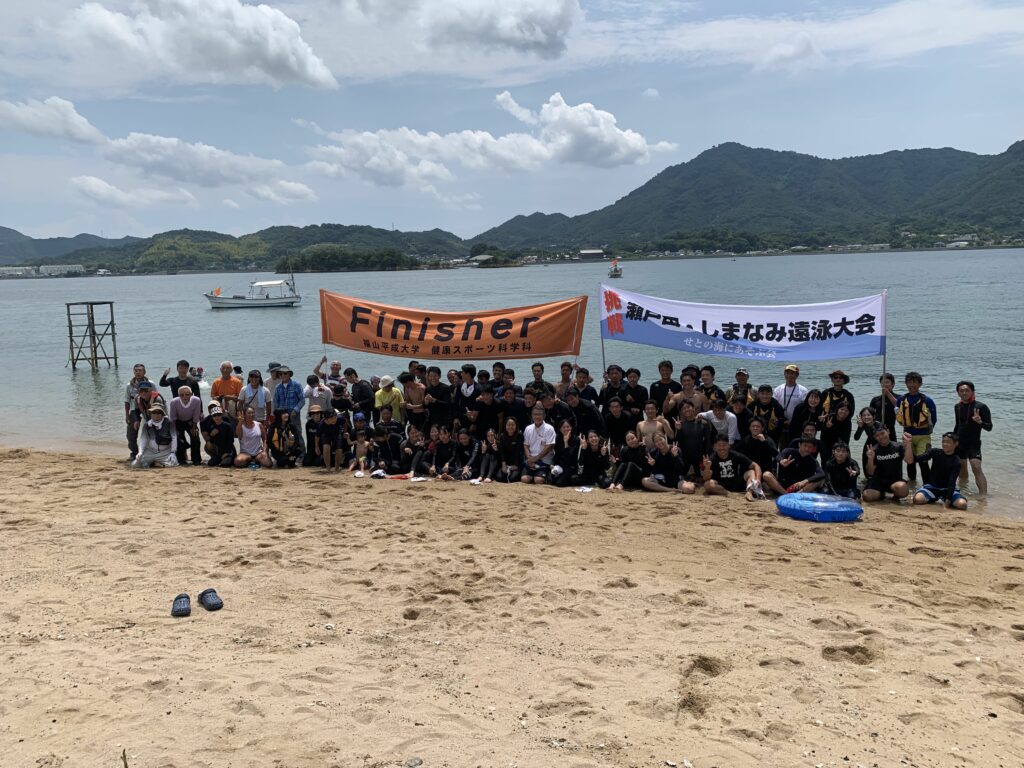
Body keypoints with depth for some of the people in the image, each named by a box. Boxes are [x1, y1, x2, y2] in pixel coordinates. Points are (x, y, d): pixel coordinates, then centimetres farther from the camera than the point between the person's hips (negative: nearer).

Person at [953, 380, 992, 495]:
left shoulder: (981, 407, -9)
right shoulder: (957, 407, 9)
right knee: (961, 468, 13)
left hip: (973, 443, -6)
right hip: (959, 443, 6)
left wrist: (980, 422, -29)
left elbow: (989, 428, -10)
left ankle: (983, 495, -23)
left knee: (976, 468, -19)